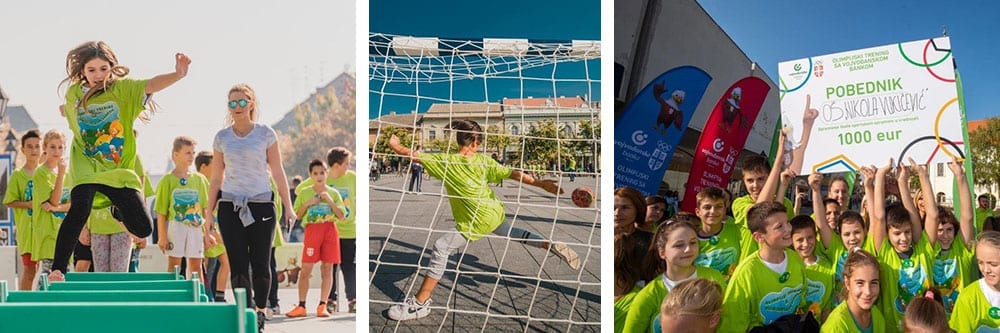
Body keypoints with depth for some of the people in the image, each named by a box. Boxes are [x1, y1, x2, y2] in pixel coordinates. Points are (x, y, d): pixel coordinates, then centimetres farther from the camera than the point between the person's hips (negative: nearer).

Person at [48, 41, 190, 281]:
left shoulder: (123, 88, -3)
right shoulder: (73, 94, 5)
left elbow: (151, 85, -24)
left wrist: (178, 74, -40)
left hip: (120, 170, 0)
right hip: (86, 168, 0)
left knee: (143, 228, -7)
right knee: (80, 208, -30)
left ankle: (118, 208, 29)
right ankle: (57, 270, -23)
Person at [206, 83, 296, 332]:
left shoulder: (266, 134, 3)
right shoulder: (222, 137, 8)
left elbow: (278, 173, 4)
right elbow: (216, 179, 12)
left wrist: (288, 207, -1)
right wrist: (209, 212, 9)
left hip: (261, 205, -1)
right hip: (231, 207, 2)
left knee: (261, 265, 0)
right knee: (238, 267, -3)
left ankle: (260, 312, 19)